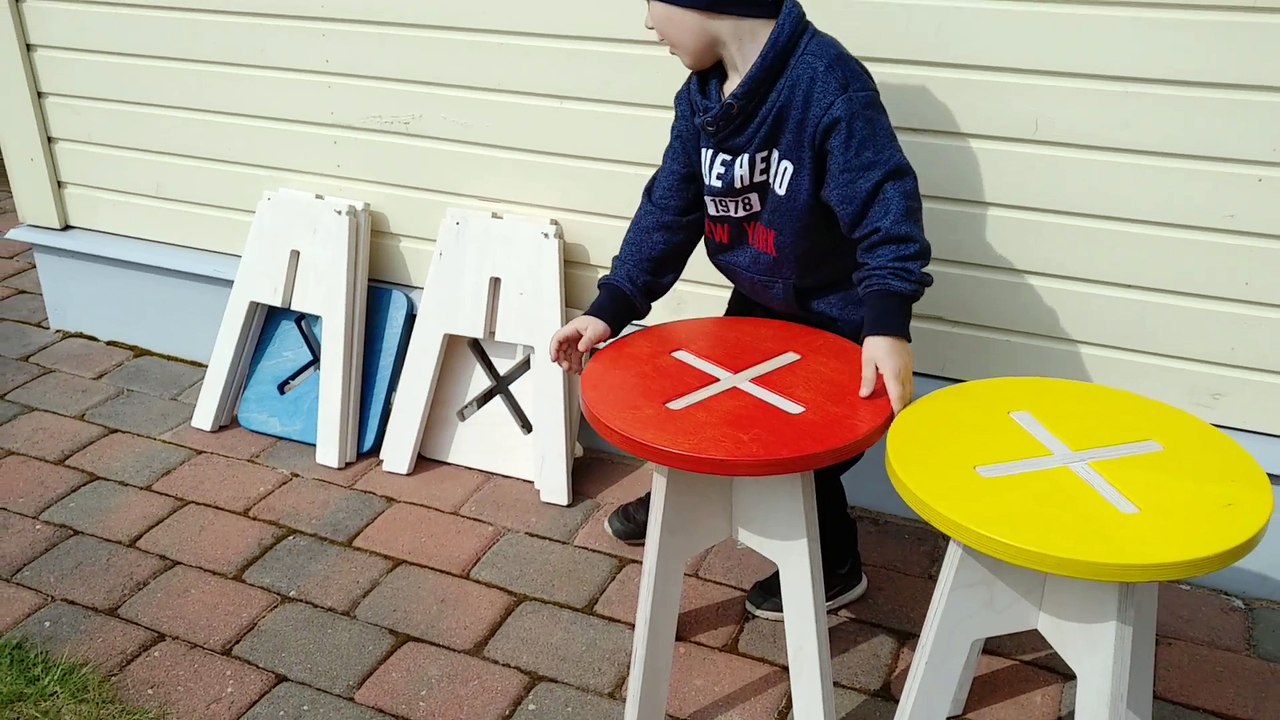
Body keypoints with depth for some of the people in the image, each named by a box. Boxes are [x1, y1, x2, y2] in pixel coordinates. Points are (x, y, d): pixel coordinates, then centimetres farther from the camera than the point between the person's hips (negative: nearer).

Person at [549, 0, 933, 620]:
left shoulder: (827, 83, -31)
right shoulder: (700, 94, -7)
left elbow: (885, 206, -34)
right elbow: (669, 209, -3)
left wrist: (887, 326, -46)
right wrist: (610, 308, -8)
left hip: (835, 319, -7)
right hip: (755, 303, 7)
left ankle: (833, 566, 31)